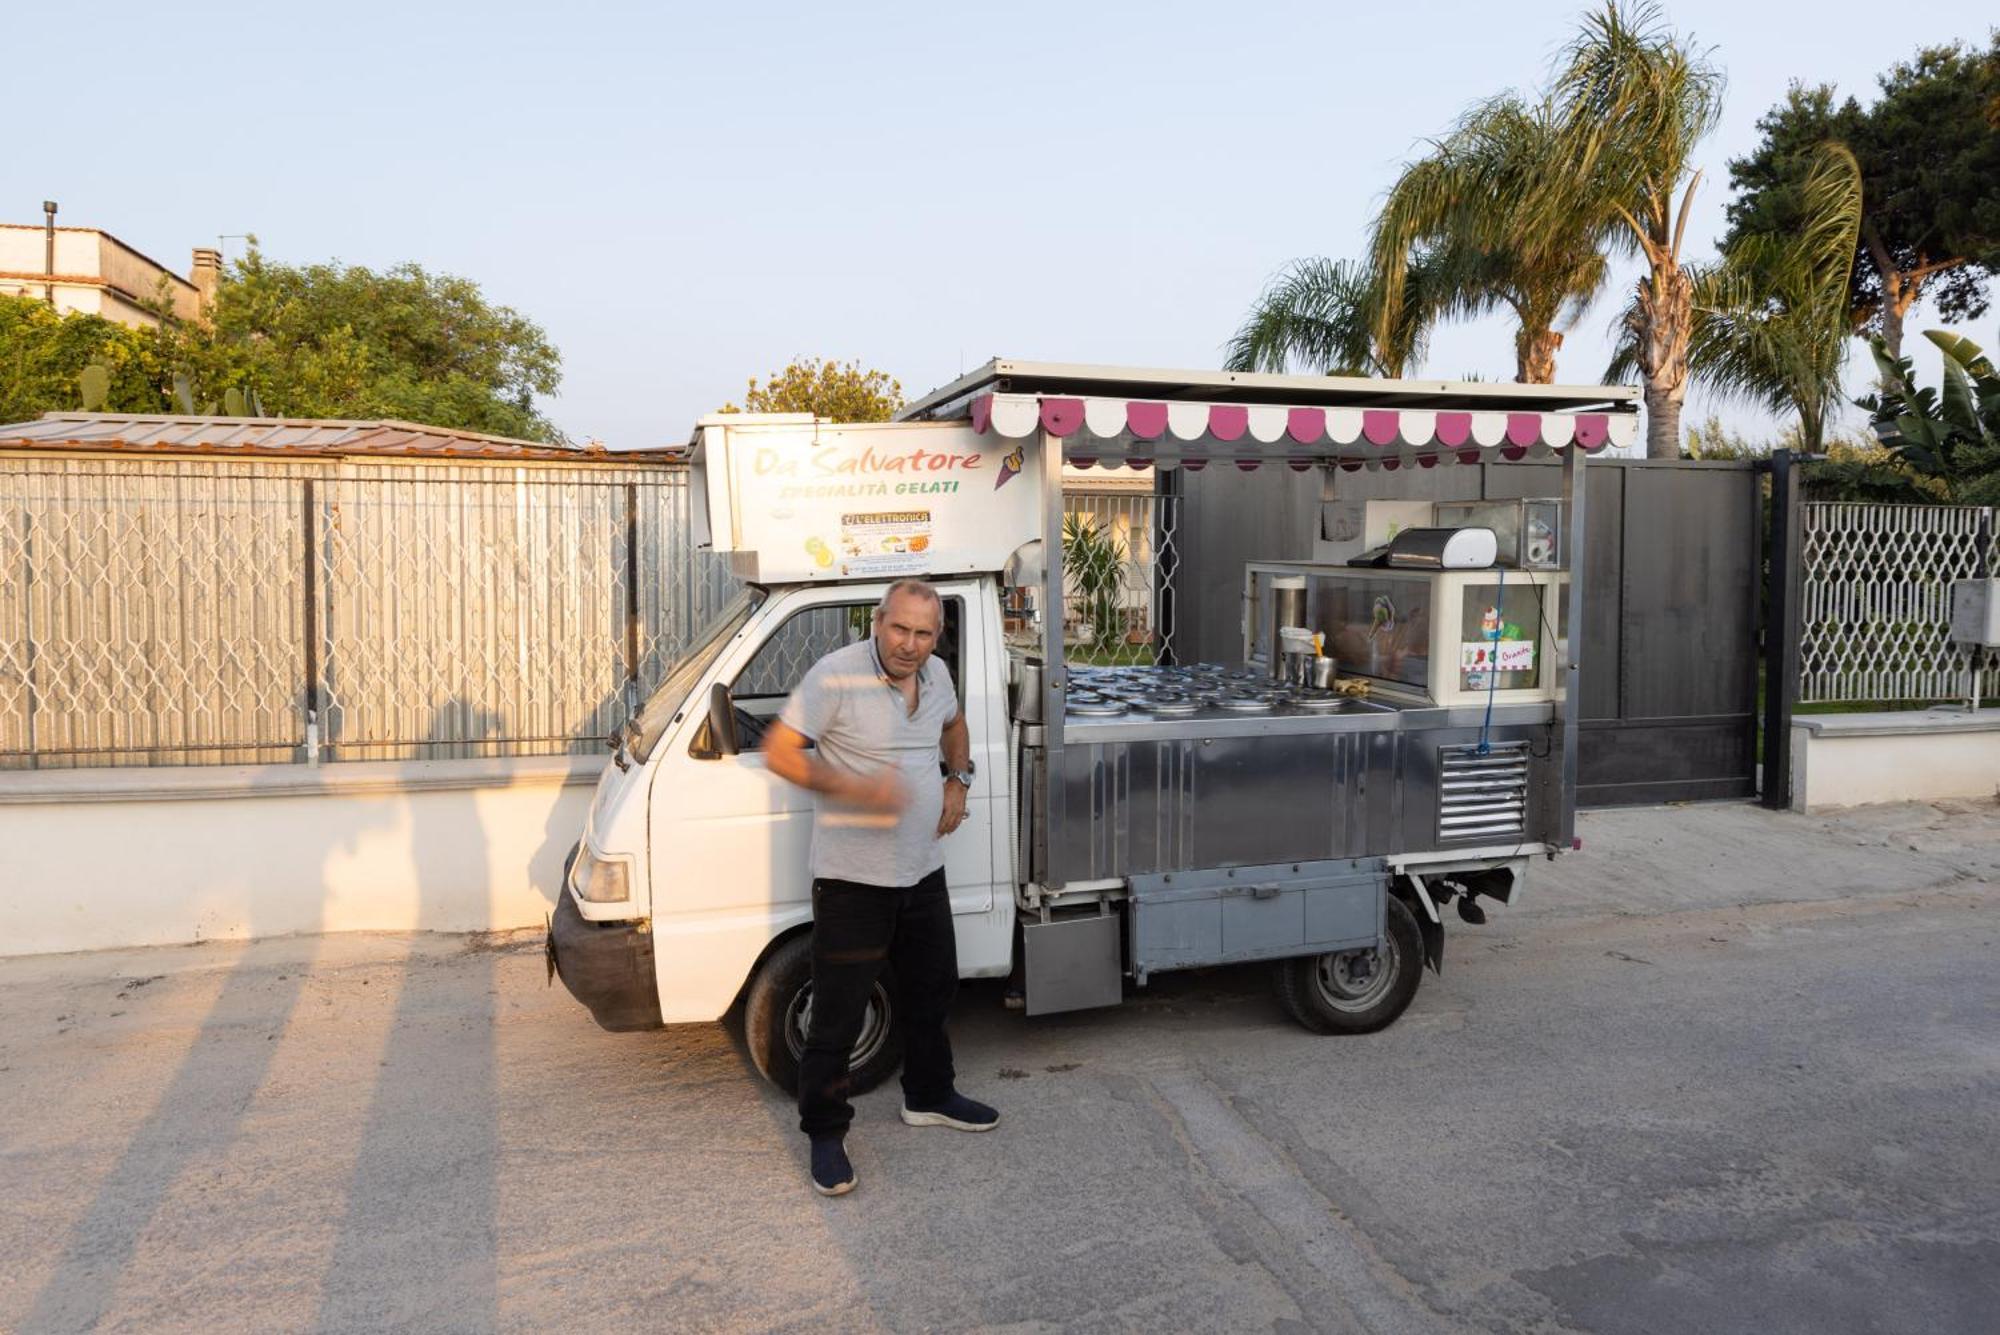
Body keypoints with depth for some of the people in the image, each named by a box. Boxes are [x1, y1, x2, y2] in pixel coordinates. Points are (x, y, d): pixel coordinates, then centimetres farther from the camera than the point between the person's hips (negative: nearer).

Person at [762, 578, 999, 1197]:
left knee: (931, 989, 21)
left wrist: (959, 780, 8)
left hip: (923, 871, 7)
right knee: (837, 1013, 1)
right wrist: (853, 788, -29)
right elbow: (779, 751, -18)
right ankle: (825, 1133, 18)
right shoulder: (836, 675, -18)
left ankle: (929, 1096, 42)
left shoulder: (935, 675, 4)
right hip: (852, 878, -7)